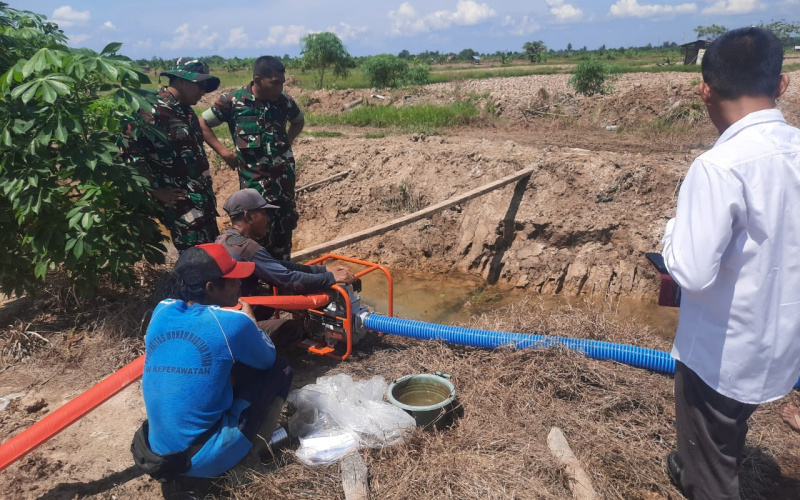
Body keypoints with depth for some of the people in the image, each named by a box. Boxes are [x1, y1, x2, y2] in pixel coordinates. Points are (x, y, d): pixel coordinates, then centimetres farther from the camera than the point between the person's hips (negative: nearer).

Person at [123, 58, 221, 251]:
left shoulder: (186, 111, 13)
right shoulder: (153, 111, -15)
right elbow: (130, 148, -20)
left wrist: (207, 192, 16)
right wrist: (156, 190, -14)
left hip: (203, 200, 9)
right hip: (181, 204, -9)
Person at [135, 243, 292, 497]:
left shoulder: (162, 311, 0)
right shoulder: (232, 321, -16)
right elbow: (268, 358, 4)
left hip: (159, 454, 6)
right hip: (206, 460, -6)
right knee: (280, 370, 6)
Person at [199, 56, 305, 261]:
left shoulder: (284, 101, 3)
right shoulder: (232, 101, -6)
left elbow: (299, 121, 26)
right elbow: (202, 123, 4)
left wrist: (288, 141, 10)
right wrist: (224, 152, -2)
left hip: (284, 178, 4)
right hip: (254, 181, -3)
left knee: (283, 231, 11)